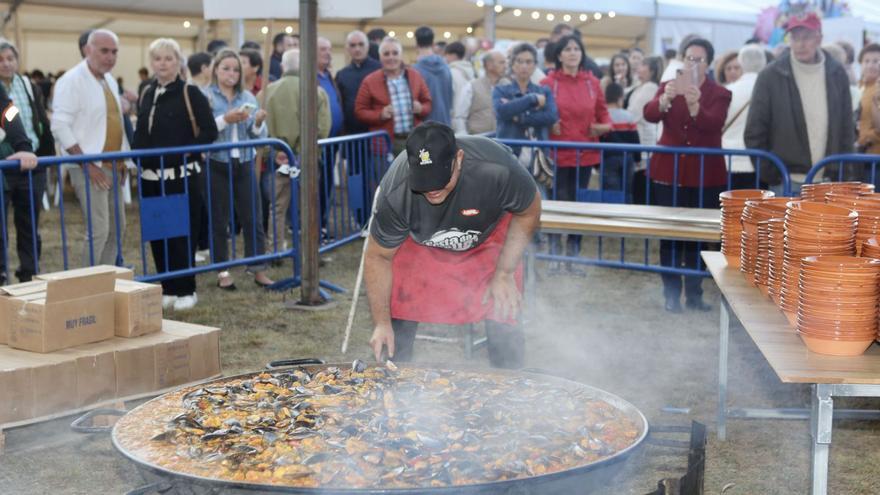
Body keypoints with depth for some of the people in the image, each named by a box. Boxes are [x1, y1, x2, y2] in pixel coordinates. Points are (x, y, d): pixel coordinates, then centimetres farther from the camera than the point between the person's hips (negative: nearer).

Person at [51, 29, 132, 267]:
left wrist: (122, 160, 12)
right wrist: (88, 164, -19)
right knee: (98, 230, -12)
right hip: (90, 168, -8)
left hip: (113, 167, 8)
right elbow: (60, 127, -17)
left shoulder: (109, 80, 15)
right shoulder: (72, 81, -11)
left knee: (117, 228, 10)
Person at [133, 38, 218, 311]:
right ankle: (167, 288, 20)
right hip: (151, 176, 6)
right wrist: (138, 156, 4)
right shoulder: (146, 94, 12)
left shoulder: (191, 93, -5)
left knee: (183, 234, -1)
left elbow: (209, 131, -8)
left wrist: (186, 152, -16)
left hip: (182, 176, -6)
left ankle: (186, 290, 10)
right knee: (157, 234, 9)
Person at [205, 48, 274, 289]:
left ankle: (258, 269, 9)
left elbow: (258, 136, 7)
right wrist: (225, 120, -22)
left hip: (244, 164, 3)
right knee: (219, 220, 4)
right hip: (217, 165, -3)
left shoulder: (248, 97, 9)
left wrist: (258, 123, -13)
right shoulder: (205, 97, -2)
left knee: (253, 217, 2)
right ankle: (222, 271, 14)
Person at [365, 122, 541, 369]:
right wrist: (381, 323, -20)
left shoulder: (497, 170, -39)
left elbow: (529, 212, -17)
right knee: (399, 315, -7)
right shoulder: (395, 193, -35)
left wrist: (504, 274, -19)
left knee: (502, 318, -12)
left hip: (489, 237, 0)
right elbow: (378, 257, -18)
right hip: (418, 242, 1)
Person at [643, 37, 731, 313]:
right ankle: (672, 293, 6)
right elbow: (650, 114, -13)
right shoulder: (668, 87, 6)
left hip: (705, 174, 0)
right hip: (669, 171, 1)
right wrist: (665, 99, -34)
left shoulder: (719, 94, 1)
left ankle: (694, 293, 13)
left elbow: (714, 123, -19)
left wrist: (694, 105, -38)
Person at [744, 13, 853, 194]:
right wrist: (768, 175, -7)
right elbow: (754, 132, -2)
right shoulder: (770, 76, -4)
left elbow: (847, 128, 10)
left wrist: (846, 174, 4)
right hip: (786, 181, -3)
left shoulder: (837, 74, 5)